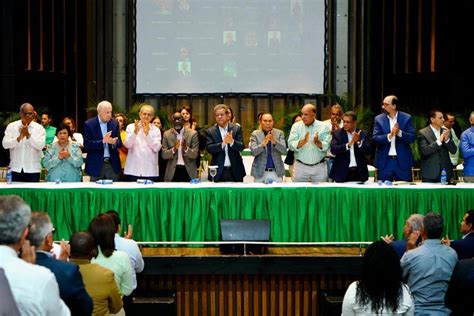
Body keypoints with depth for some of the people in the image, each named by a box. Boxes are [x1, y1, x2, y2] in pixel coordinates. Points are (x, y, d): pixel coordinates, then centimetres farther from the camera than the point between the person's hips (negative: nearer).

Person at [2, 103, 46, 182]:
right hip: (16, 169, 1)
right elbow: (5, 144, -7)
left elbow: (40, 145, -12)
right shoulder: (11, 126, 4)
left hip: (33, 169, -1)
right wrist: (19, 137, -21)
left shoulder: (39, 128, 1)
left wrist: (28, 135, -22)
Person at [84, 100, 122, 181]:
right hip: (96, 165, -3)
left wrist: (114, 142, -20)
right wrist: (102, 141, -23)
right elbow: (87, 145, -11)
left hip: (112, 164, 3)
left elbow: (119, 143, 4)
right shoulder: (89, 124, -4)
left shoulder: (114, 123, 6)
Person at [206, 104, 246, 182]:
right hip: (218, 172, -1)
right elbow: (209, 148, -9)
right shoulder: (211, 131, 3)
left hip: (235, 171, 1)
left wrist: (232, 141, -25)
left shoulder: (236, 128, 4)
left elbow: (241, 147, -4)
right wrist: (223, 143, -25)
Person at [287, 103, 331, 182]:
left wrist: (318, 142, -27)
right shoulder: (296, 126, 3)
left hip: (319, 167, 0)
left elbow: (327, 145, -7)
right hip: (300, 167, 0)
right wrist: (302, 142, -27)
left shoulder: (324, 127, 1)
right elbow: (291, 144, -8)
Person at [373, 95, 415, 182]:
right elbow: (374, 139, -7)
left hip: (403, 161, 0)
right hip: (384, 161, 0)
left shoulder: (406, 118, 1)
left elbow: (412, 137, -5)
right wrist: (389, 135, -23)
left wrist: (399, 132, -22)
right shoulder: (379, 119, 2)